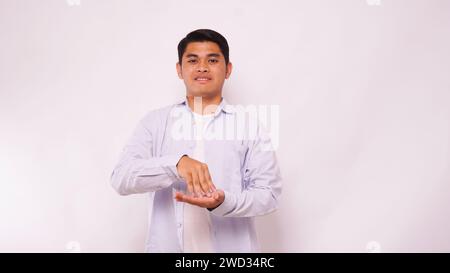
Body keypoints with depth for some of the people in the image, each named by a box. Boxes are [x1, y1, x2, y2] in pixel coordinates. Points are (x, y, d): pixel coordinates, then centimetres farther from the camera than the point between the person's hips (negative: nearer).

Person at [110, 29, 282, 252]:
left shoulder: (249, 124, -1)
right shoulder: (155, 122, 1)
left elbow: (269, 192, -6)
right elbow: (121, 179, -10)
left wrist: (224, 203, -24)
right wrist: (175, 163, -26)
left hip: (232, 247, 0)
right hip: (167, 246, 1)